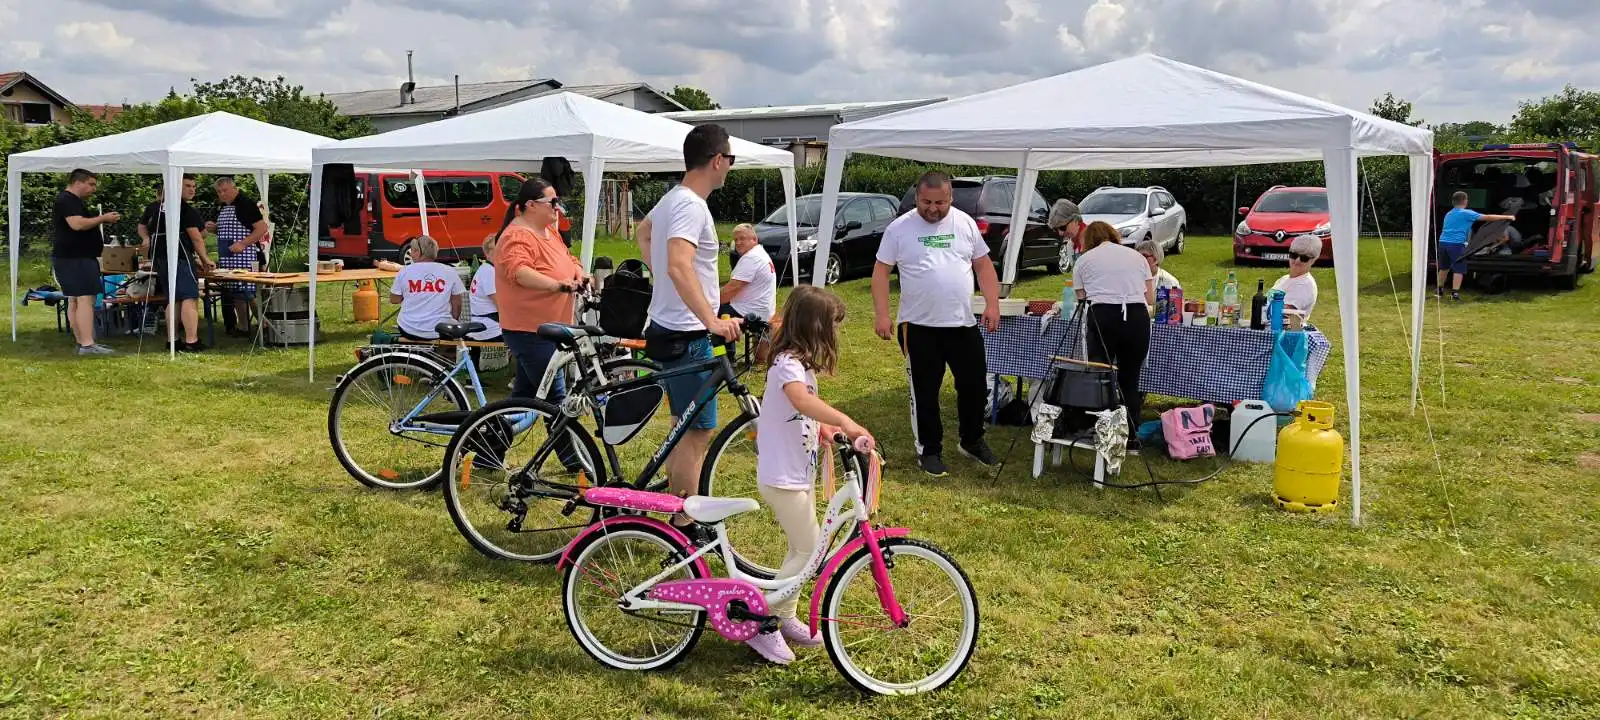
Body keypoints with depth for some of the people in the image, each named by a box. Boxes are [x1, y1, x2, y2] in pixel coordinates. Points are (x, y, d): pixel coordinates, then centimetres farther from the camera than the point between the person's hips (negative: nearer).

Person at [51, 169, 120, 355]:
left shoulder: (72, 200, 22)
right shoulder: (67, 200, -12)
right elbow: (77, 224, -25)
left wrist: (101, 220, 15)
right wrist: (103, 218, -16)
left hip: (76, 257, 12)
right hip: (75, 258, -12)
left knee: (74, 300, 10)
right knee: (85, 298, -16)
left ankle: (82, 342, 14)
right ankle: (87, 344, -21)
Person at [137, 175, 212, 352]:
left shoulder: (153, 207, 18)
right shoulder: (185, 209, -7)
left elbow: (142, 227, 30)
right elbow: (196, 238, -7)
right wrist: (205, 259, 1)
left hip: (159, 257, 9)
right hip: (179, 257, -9)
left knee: (174, 299, 14)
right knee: (190, 298, -12)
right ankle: (191, 342, -21)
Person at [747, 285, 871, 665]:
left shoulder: (798, 362, 12)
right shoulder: (788, 363, -21)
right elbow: (801, 399, -43)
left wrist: (826, 429, 1)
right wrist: (845, 420, -55)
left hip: (799, 473, 10)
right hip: (782, 478, -10)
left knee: (802, 551, 17)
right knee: (809, 552, -5)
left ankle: (785, 619, 31)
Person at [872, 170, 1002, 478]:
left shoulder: (965, 223, 4)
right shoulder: (900, 228, -4)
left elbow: (983, 265, 8)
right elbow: (881, 270, -3)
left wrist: (993, 303, -3)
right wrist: (881, 314, -12)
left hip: (963, 324, 3)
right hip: (919, 326, -3)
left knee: (975, 385, 10)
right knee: (924, 392, 6)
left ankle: (973, 441, 31)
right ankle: (929, 450, 21)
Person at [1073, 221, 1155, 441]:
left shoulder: (1083, 260, 14)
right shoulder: (1136, 256, 19)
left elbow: (1081, 298, 11)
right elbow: (1150, 299, 17)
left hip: (1102, 317, -2)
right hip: (1138, 317, 2)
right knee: (1130, 379, 10)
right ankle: (1130, 436, 12)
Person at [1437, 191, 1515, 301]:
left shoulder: (1448, 214, 20)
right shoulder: (1467, 214, 0)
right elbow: (1488, 217, 1)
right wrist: (1507, 217, 8)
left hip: (1443, 242, 7)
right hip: (1456, 244, -7)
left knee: (1444, 267, 21)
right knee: (1458, 269, -2)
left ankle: (1440, 290, 30)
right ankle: (1455, 293, -10)